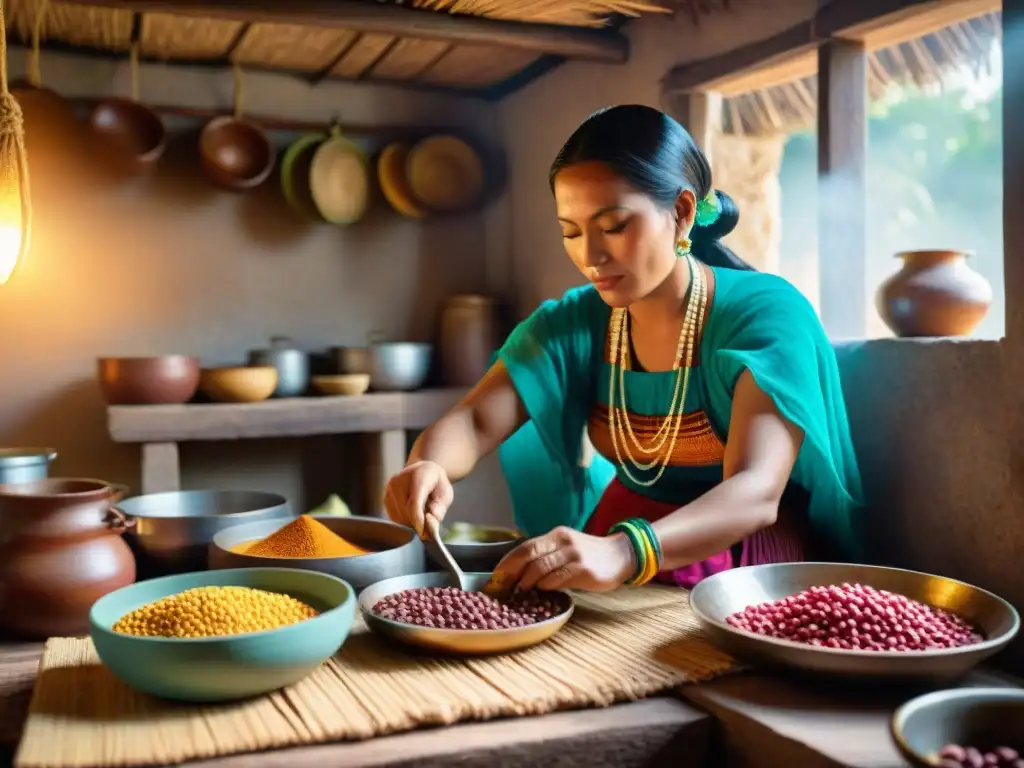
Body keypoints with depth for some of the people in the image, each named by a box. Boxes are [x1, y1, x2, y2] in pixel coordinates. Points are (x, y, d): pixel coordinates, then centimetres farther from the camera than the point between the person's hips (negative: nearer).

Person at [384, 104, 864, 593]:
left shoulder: (765, 316, -16)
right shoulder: (572, 324, -3)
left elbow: (756, 491, -28)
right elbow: (473, 421, -11)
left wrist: (625, 552, -46)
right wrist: (430, 467, -35)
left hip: (750, 568, -3)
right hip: (616, 547, 4)